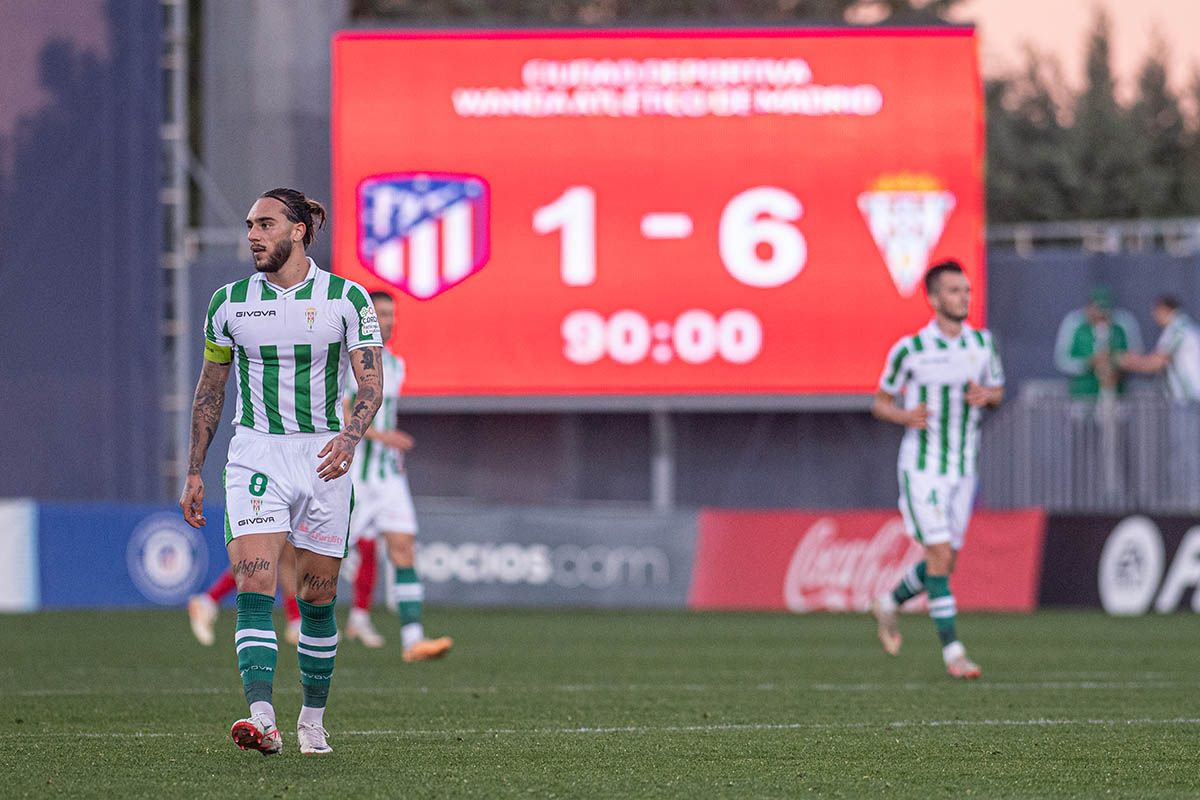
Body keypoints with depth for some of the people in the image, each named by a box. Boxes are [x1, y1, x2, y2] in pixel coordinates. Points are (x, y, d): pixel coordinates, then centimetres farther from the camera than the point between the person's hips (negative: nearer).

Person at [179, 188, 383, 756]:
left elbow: (371, 383, -4)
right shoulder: (229, 302, 4)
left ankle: (313, 719, 23)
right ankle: (262, 720, -28)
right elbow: (210, 390, 13)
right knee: (254, 586, -17)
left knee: (317, 597, 6)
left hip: (324, 457, -1)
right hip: (255, 455, 1)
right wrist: (194, 473, 11)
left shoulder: (347, 299, -2)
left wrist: (350, 436, -23)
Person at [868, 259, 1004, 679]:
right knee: (940, 555, -14)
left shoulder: (982, 343, 3)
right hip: (921, 468, -5)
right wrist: (905, 416, -20)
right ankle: (952, 651, -11)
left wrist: (986, 394, -8)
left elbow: (998, 390, 17)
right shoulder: (909, 350, -9)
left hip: (962, 471, 5)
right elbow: (880, 402, 1)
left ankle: (890, 603, 36)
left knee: (945, 561, 9)